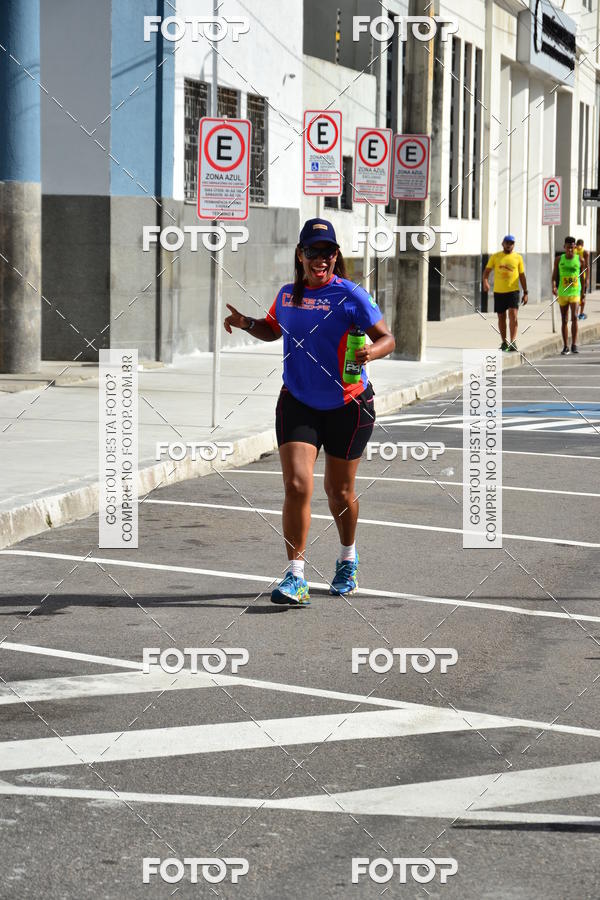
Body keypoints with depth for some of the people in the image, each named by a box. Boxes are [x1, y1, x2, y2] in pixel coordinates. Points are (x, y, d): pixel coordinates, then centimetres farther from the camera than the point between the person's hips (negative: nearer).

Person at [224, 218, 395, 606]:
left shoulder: (350, 295, -11)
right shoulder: (287, 294, 4)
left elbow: (388, 338, -11)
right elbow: (272, 329, 23)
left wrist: (371, 351, -33)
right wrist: (247, 324, 3)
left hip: (348, 406, -3)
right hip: (297, 403, 3)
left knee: (340, 491, 11)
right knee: (296, 487, -13)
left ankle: (348, 558, 40)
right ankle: (296, 577, -10)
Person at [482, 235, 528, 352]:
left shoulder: (518, 257, 6)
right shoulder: (495, 257, 6)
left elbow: (522, 275, 10)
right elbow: (487, 271, 4)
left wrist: (525, 292, 6)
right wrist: (485, 281, -17)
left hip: (513, 291, -2)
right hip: (498, 291, 2)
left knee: (513, 315, -15)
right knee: (501, 317, 9)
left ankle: (513, 341, -13)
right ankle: (504, 342, 21)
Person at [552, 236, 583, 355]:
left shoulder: (579, 259, 3)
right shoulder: (559, 260, 4)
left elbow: (582, 277, 10)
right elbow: (554, 275, 5)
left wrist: (583, 292, 10)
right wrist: (554, 286, -14)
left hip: (575, 292, -1)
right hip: (562, 293, 1)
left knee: (574, 317, -17)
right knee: (564, 320, 6)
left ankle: (574, 344, -14)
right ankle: (565, 346, 13)